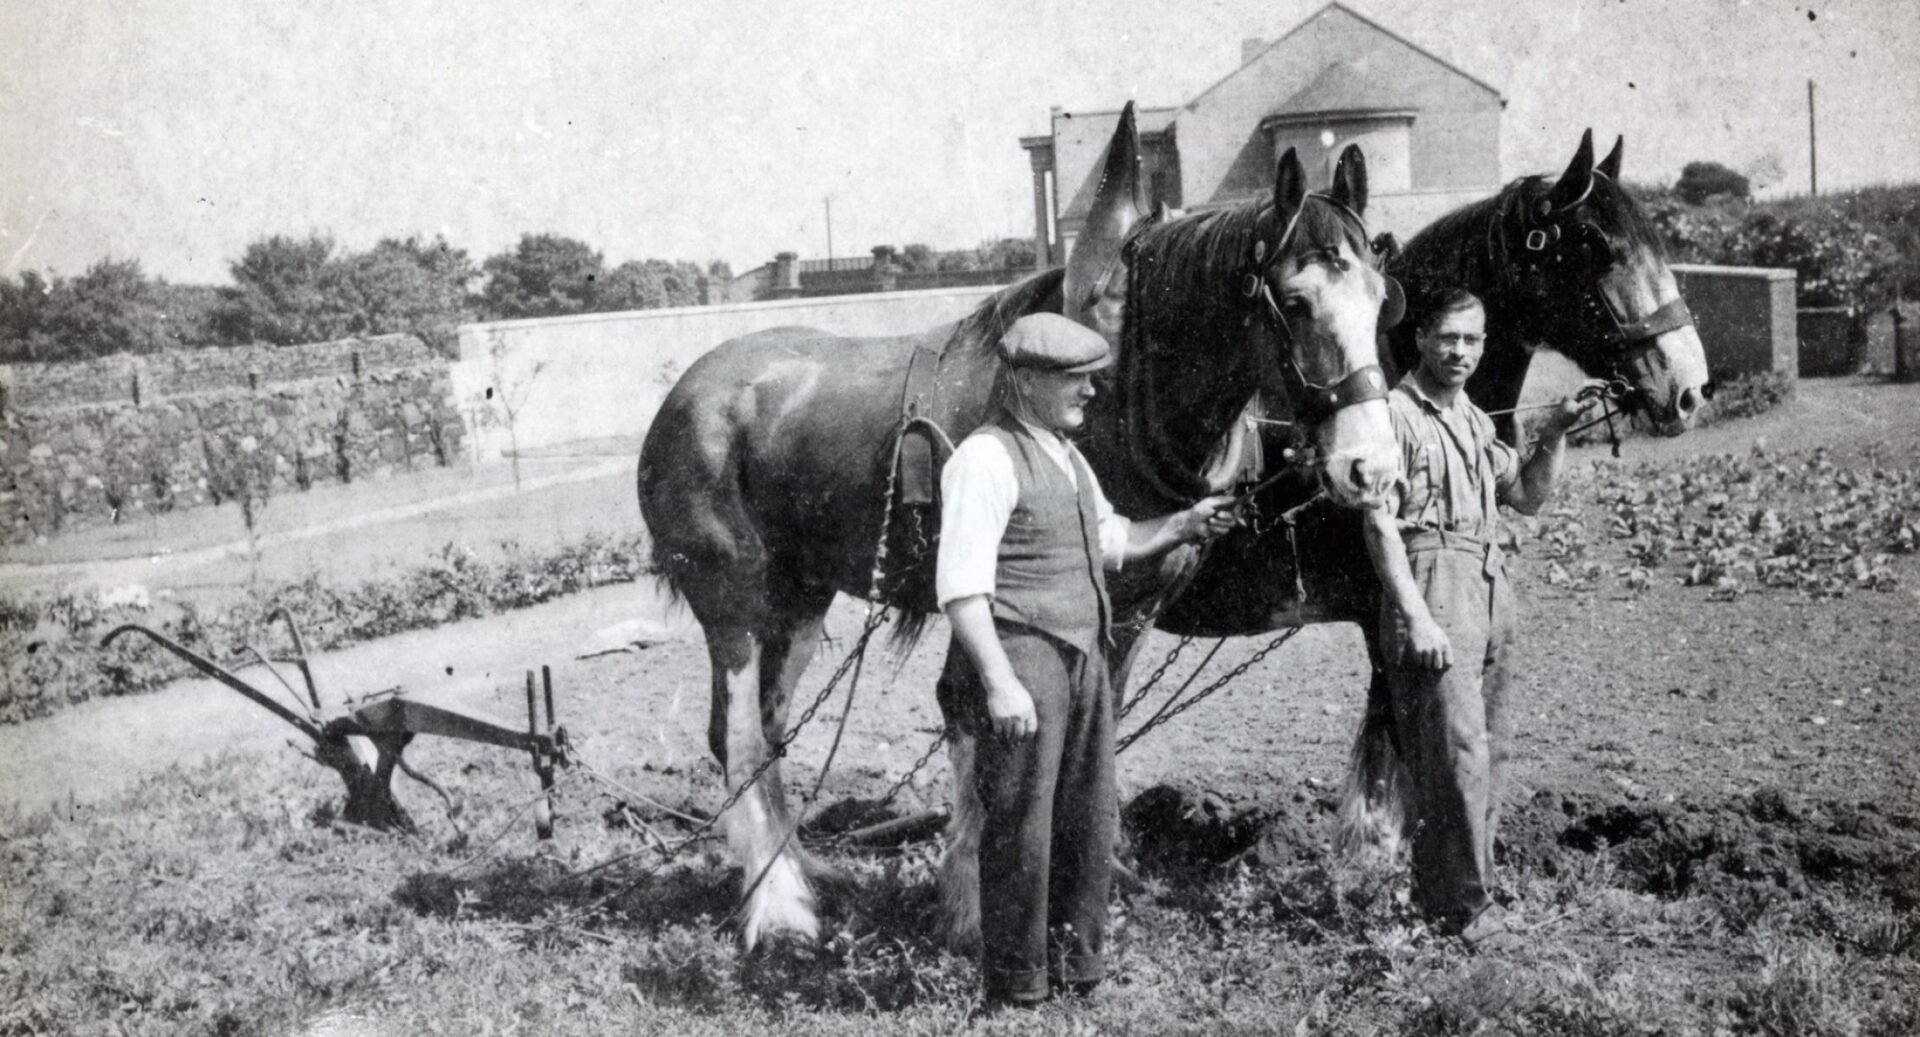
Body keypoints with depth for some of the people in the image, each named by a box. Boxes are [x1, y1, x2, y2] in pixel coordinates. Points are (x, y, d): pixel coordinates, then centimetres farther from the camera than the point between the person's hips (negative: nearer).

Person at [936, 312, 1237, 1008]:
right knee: (1021, 826, -1)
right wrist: (999, 683, -24)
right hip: (1023, 661, -9)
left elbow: (1111, 541, 31)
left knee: (1088, 821, 13)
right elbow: (960, 587, -18)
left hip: (1085, 659, 9)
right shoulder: (986, 458, -12)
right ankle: (1016, 990, 11)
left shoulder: (1067, 455, 16)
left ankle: (1075, 968, 27)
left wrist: (1183, 525, 16)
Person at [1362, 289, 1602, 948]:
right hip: (1433, 590, -9)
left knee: (1490, 746, 11)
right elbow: (1380, 524, -12)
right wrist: (1415, 616, -18)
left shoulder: (1477, 422, 19)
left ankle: (1437, 887, 22)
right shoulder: (1397, 413, -6)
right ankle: (1466, 905, -4)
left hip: (1491, 590, 9)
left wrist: (1556, 433, 9)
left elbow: (1528, 497, 24)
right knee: (1459, 750, -11)